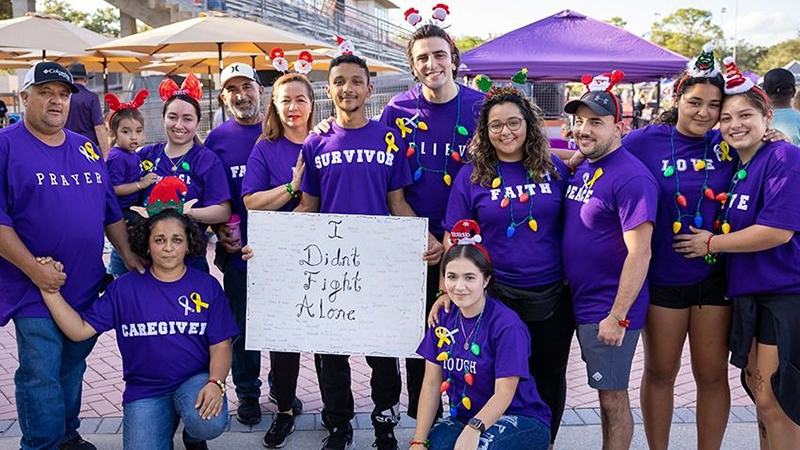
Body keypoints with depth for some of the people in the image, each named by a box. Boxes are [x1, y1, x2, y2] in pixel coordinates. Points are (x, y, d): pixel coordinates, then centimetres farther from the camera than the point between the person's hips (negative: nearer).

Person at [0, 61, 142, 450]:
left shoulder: (87, 149, 12)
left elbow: (111, 211, 17)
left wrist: (128, 255, 8)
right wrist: (34, 269, -19)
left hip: (87, 286, 6)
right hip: (35, 288, -5)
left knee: (73, 367, 18)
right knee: (41, 376, 1)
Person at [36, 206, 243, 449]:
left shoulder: (207, 285, 1)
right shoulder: (124, 288, 3)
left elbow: (220, 346, -1)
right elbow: (79, 330, -2)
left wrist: (215, 383, -20)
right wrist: (49, 289, -12)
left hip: (195, 380, -1)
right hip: (144, 391, 1)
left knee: (210, 423, -32)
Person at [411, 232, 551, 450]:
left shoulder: (508, 325, -17)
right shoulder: (444, 318, -1)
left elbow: (504, 393, -19)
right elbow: (431, 384, -1)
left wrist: (474, 429, -36)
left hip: (520, 418, -3)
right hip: (463, 417, 4)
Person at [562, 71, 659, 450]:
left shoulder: (631, 178, -18)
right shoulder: (581, 168, 8)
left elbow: (639, 254, -22)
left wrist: (617, 316, -23)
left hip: (611, 309, -8)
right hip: (581, 301, 8)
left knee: (612, 395, 5)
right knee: (605, 391, 19)